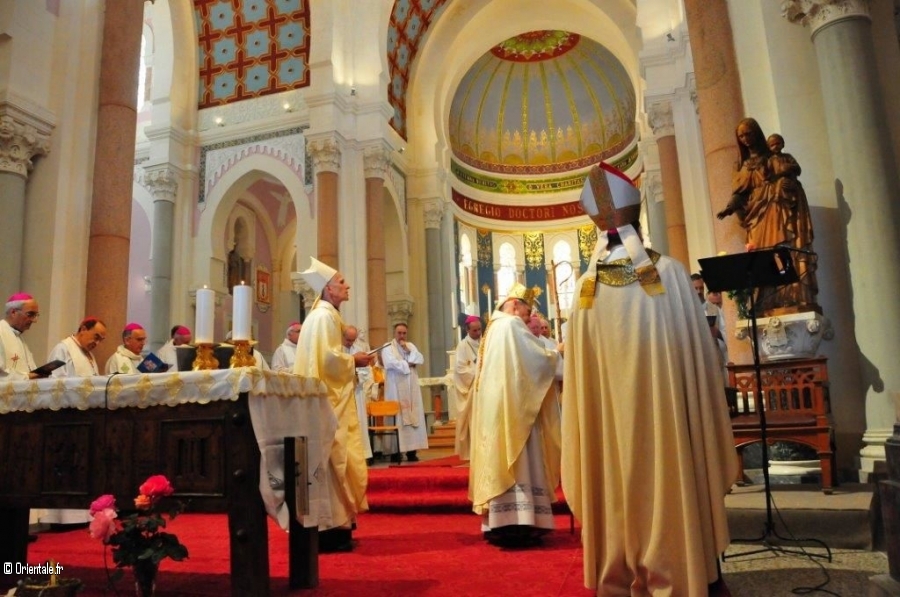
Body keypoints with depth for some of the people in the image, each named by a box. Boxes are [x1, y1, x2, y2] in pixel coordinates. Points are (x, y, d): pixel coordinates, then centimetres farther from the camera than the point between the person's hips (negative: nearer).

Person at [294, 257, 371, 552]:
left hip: (331, 397, 11)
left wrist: (349, 359, 10)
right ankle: (330, 528, 0)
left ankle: (334, 525, 21)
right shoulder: (324, 316, -14)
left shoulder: (325, 315, 18)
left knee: (335, 462, 13)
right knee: (333, 461, -6)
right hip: (330, 399, -11)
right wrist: (354, 361, -8)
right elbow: (329, 359, -22)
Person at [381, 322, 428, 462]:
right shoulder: (388, 348, -1)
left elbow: (421, 360, 3)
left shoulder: (411, 346, 15)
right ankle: (396, 451, -7)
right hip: (396, 388, -5)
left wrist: (408, 350, -7)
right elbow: (391, 363, -17)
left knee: (413, 416, 0)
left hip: (411, 387, 5)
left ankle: (411, 449, 3)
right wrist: (408, 364, -8)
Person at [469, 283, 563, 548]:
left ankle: (498, 524, 10)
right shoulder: (512, 325, -10)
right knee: (516, 462, -9)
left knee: (501, 461, 8)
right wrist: (557, 352, 7)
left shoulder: (494, 328, 20)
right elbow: (539, 359, -12)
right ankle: (515, 524, -10)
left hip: (495, 406, 10)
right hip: (511, 406, -10)